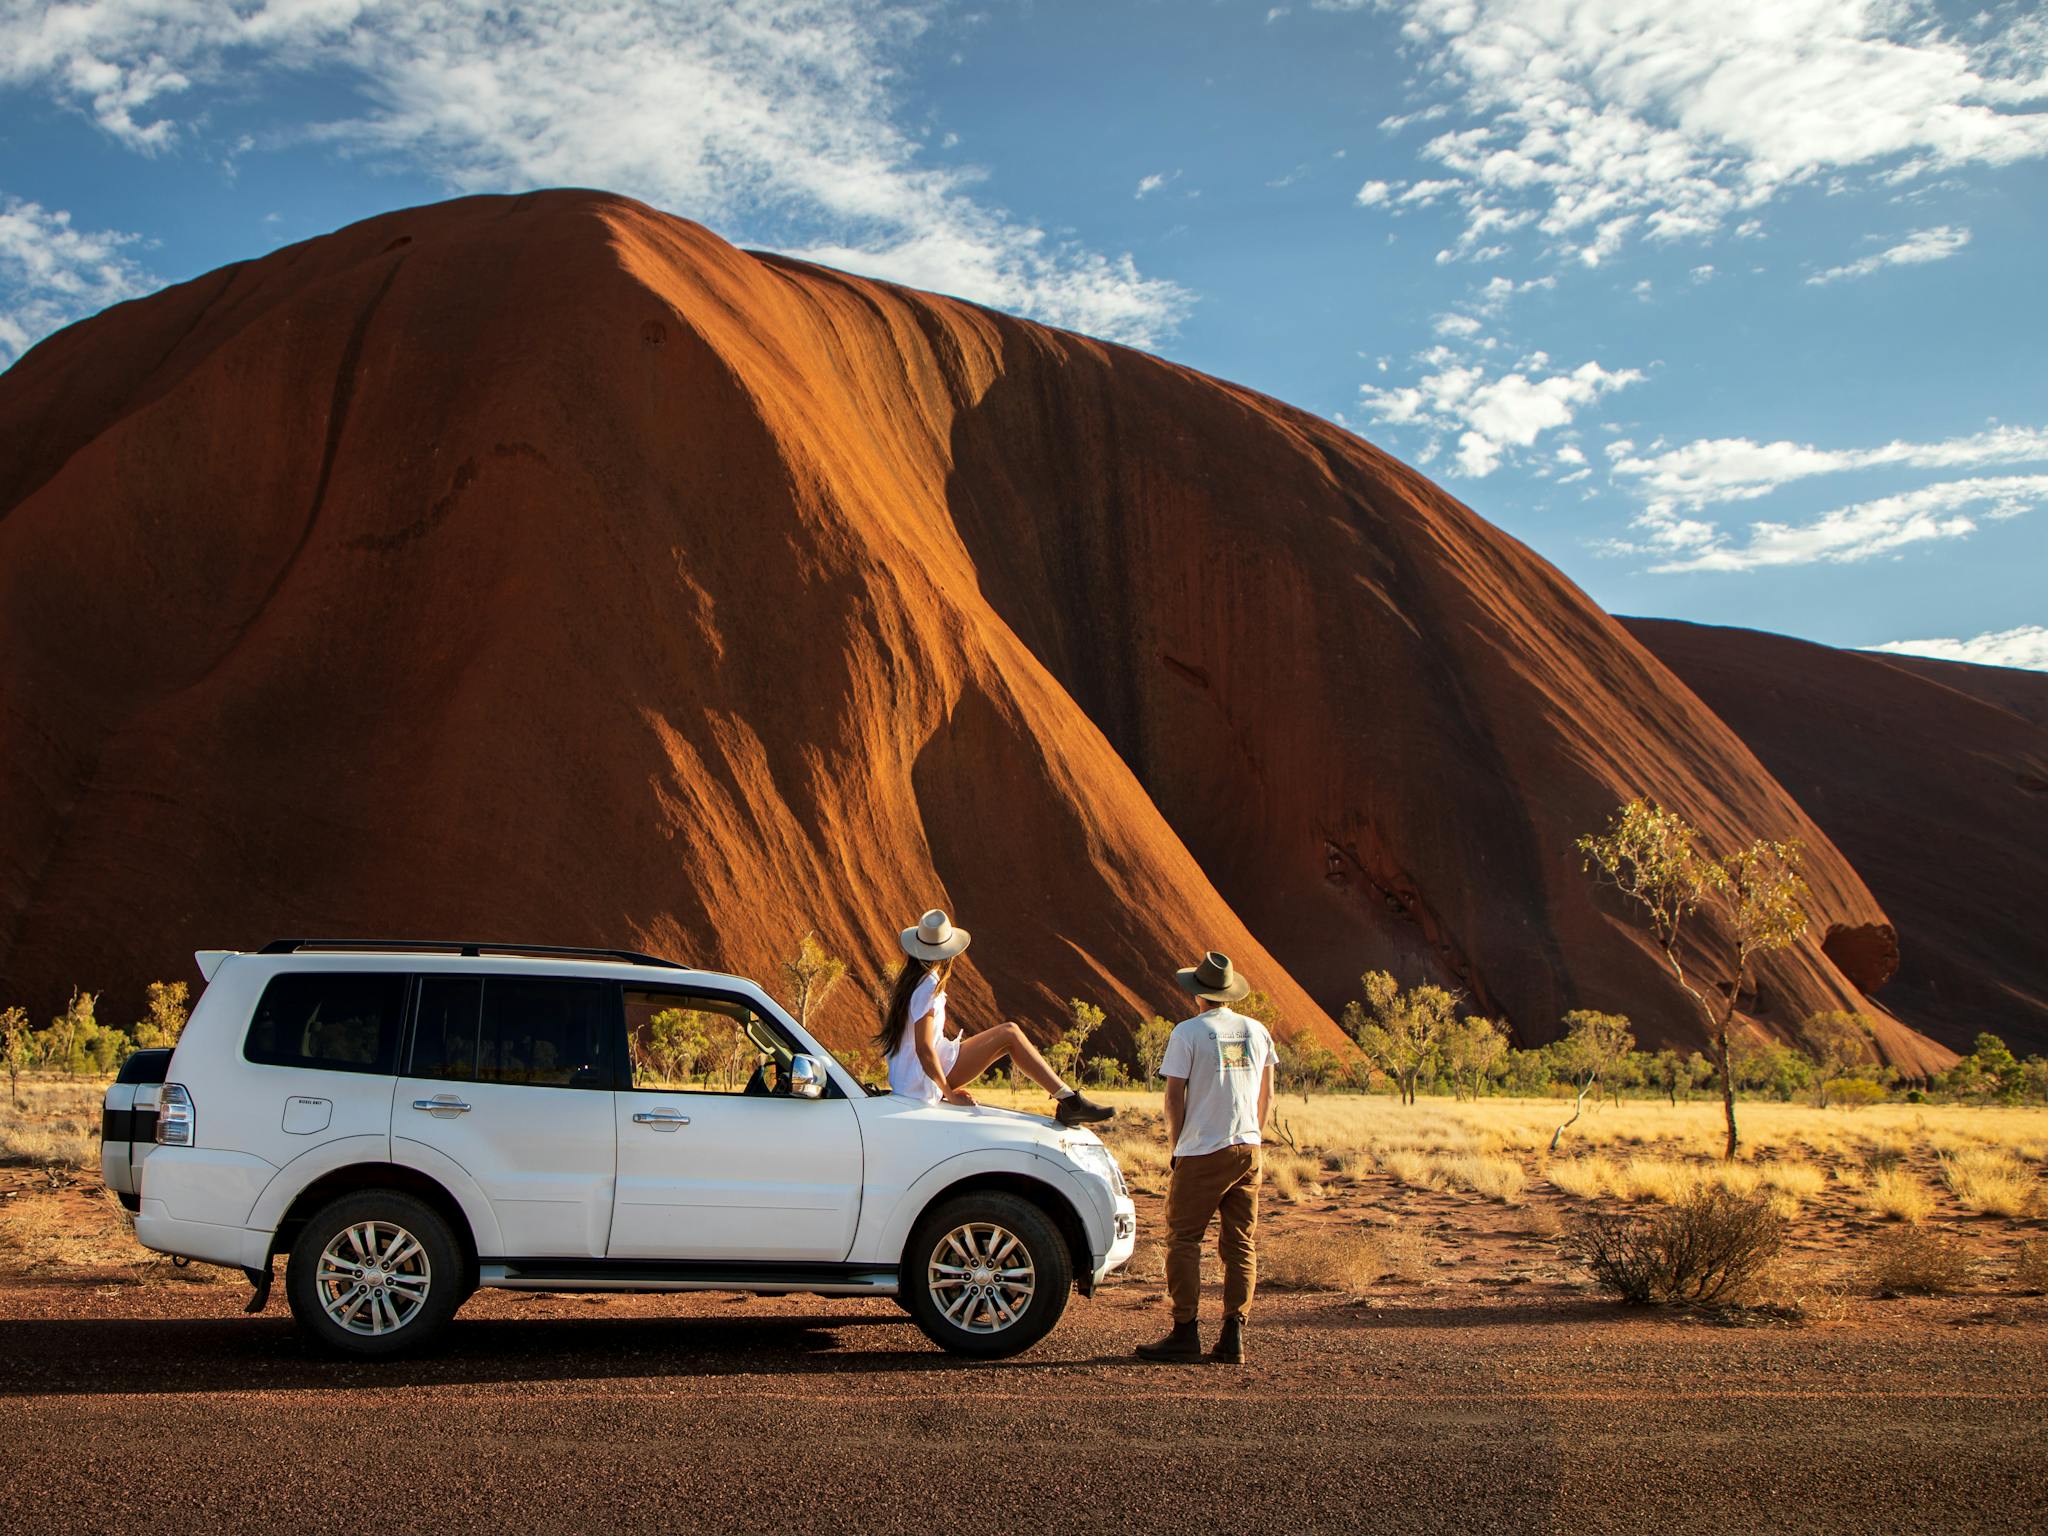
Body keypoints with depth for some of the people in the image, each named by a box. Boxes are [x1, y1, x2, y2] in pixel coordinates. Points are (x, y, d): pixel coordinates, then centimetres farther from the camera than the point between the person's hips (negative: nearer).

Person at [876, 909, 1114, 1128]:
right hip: (926, 1082, -10)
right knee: (1009, 1034, -10)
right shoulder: (929, 988, -20)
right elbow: (924, 1049, -23)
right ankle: (1070, 1102, -12)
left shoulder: (906, 981, 8)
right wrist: (949, 1094, -15)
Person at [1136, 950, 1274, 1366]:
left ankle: (1186, 1333, -1)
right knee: (1241, 1245, 8)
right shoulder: (1257, 1031, 9)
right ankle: (1233, 1336, 6)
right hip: (1248, 1151, 5)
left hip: (1203, 1151, -5)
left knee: (1183, 1241, 1)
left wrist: (1176, 1147, 6)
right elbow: (1267, 1096, 14)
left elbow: (1174, 1097, -6)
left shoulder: (1188, 1032, -6)